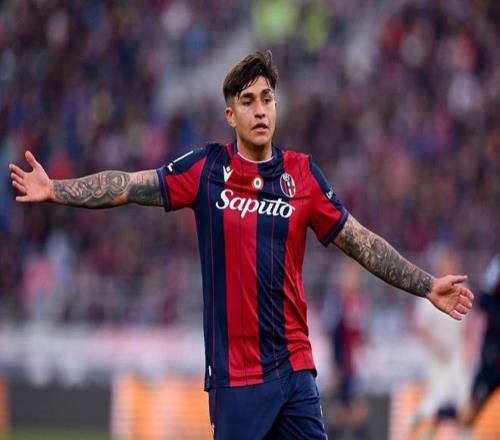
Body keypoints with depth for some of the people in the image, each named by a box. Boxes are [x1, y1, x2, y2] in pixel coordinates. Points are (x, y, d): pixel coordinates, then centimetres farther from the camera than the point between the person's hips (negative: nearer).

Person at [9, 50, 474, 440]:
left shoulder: (303, 174, 6)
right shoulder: (206, 168, 1)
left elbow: (360, 242, 11)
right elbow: (129, 185, -4)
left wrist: (427, 286, 10)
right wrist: (54, 189, -14)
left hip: (294, 365, 2)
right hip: (235, 373, -2)